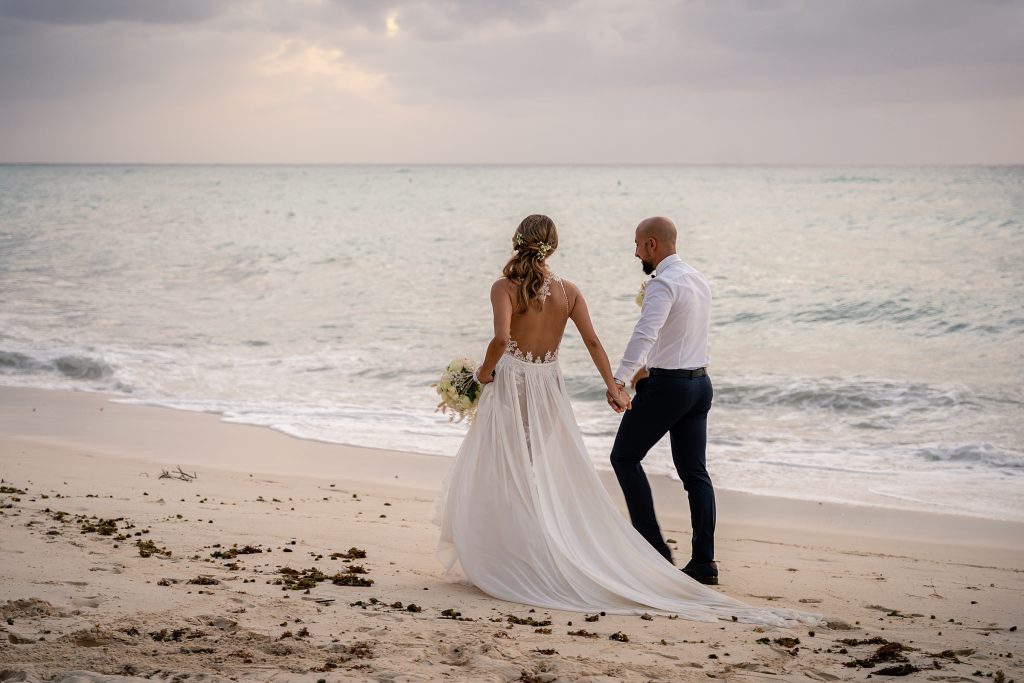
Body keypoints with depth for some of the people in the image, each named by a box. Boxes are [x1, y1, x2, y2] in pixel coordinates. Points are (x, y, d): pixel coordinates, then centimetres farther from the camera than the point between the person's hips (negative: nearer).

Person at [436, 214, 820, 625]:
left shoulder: (504, 289, -11)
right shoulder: (568, 291, 2)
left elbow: (501, 338, -25)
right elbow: (592, 341, 0)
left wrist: (484, 372, -8)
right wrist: (612, 388, 5)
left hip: (510, 386, -4)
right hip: (549, 387, 4)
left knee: (502, 480, 5)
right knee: (550, 481, 12)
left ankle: (504, 564, 6)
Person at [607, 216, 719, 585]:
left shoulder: (663, 283, -17)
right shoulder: (699, 280, 13)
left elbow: (645, 334, -30)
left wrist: (618, 381, -36)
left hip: (667, 387, -9)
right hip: (700, 380, 9)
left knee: (625, 457, 5)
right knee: (694, 470, 10)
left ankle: (654, 547, 1)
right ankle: (703, 561, 8)